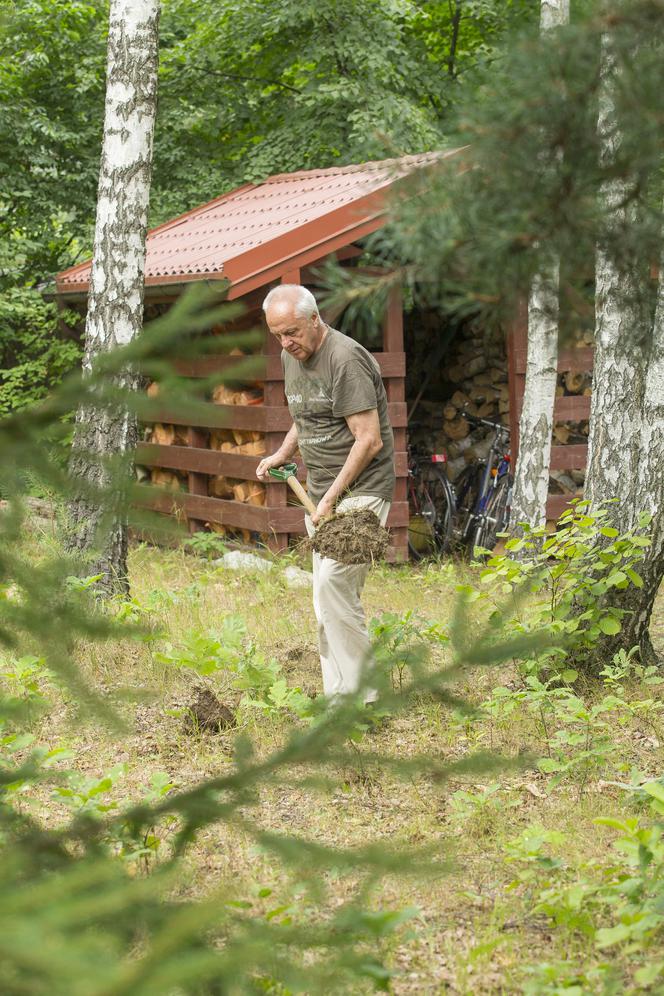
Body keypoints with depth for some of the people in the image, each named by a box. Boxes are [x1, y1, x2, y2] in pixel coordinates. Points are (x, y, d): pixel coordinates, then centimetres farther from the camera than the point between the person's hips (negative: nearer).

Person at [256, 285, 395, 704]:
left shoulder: (346, 359, -17)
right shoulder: (292, 357, 12)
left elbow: (369, 440, -20)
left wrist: (332, 497, -18)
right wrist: (280, 456, 10)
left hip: (360, 490, -9)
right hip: (321, 494, 9)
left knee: (332, 584, -18)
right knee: (339, 592, 9)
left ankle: (356, 693, -12)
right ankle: (340, 696, 13)